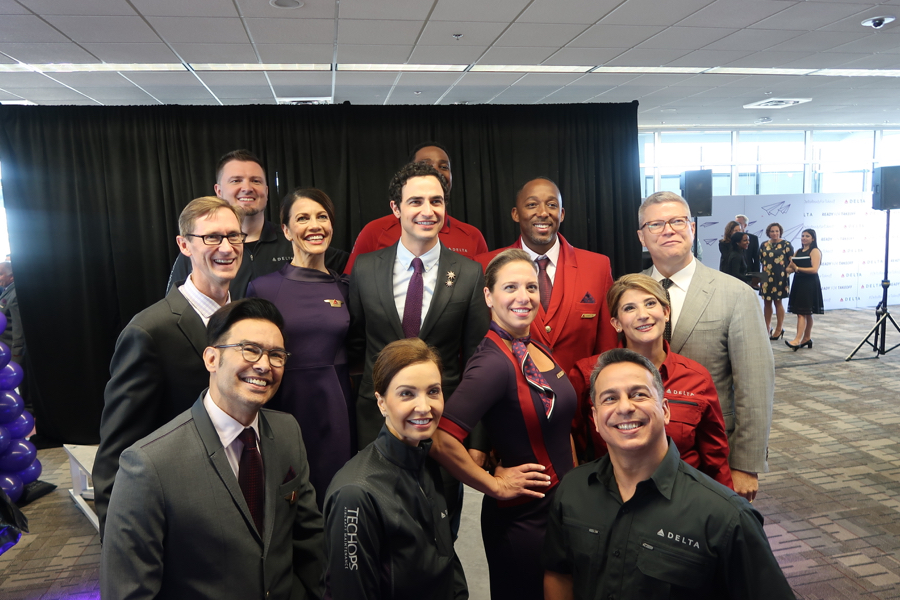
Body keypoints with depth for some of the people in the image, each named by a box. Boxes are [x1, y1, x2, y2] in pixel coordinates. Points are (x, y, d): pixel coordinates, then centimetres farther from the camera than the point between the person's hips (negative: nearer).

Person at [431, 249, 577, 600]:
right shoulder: (494, 363, -24)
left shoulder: (538, 349, 2)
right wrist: (494, 485, -21)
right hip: (522, 519, -8)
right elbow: (441, 441, -35)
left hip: (560, 506, 8)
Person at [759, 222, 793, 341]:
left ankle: (779, 328, 9)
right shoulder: (764, 245, 10)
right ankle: (767, 328, 16)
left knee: (777, 302, -1)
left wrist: (786, 270, -5)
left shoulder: (786, 244, -1)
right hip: (766, 277, 4)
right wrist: (766, 268, 8)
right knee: (767, 302, 7)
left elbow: (792, 260, 0)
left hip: (780, 277, -4)